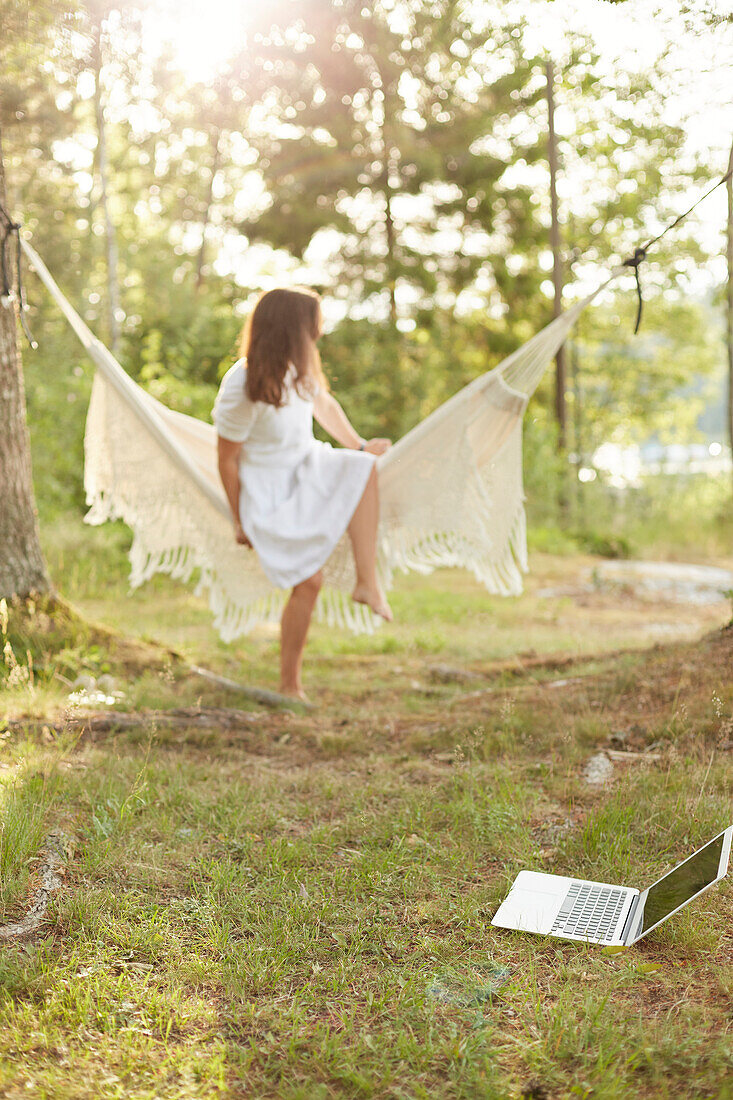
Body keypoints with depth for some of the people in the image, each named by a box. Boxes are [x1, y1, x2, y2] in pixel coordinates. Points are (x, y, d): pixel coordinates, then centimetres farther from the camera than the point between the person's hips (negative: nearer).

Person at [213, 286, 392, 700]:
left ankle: (368, 583, -20)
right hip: (269, 490, -7)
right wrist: (240, 521, -8)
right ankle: (290, 687, 0)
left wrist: (358, 445, 20)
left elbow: (323, 403, 18)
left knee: (364, 468, -23)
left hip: (306, 469, 7)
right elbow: (227, 460, -15)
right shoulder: (241, 390, -25)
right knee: (308, 581, -15)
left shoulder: (297, 366, -4)